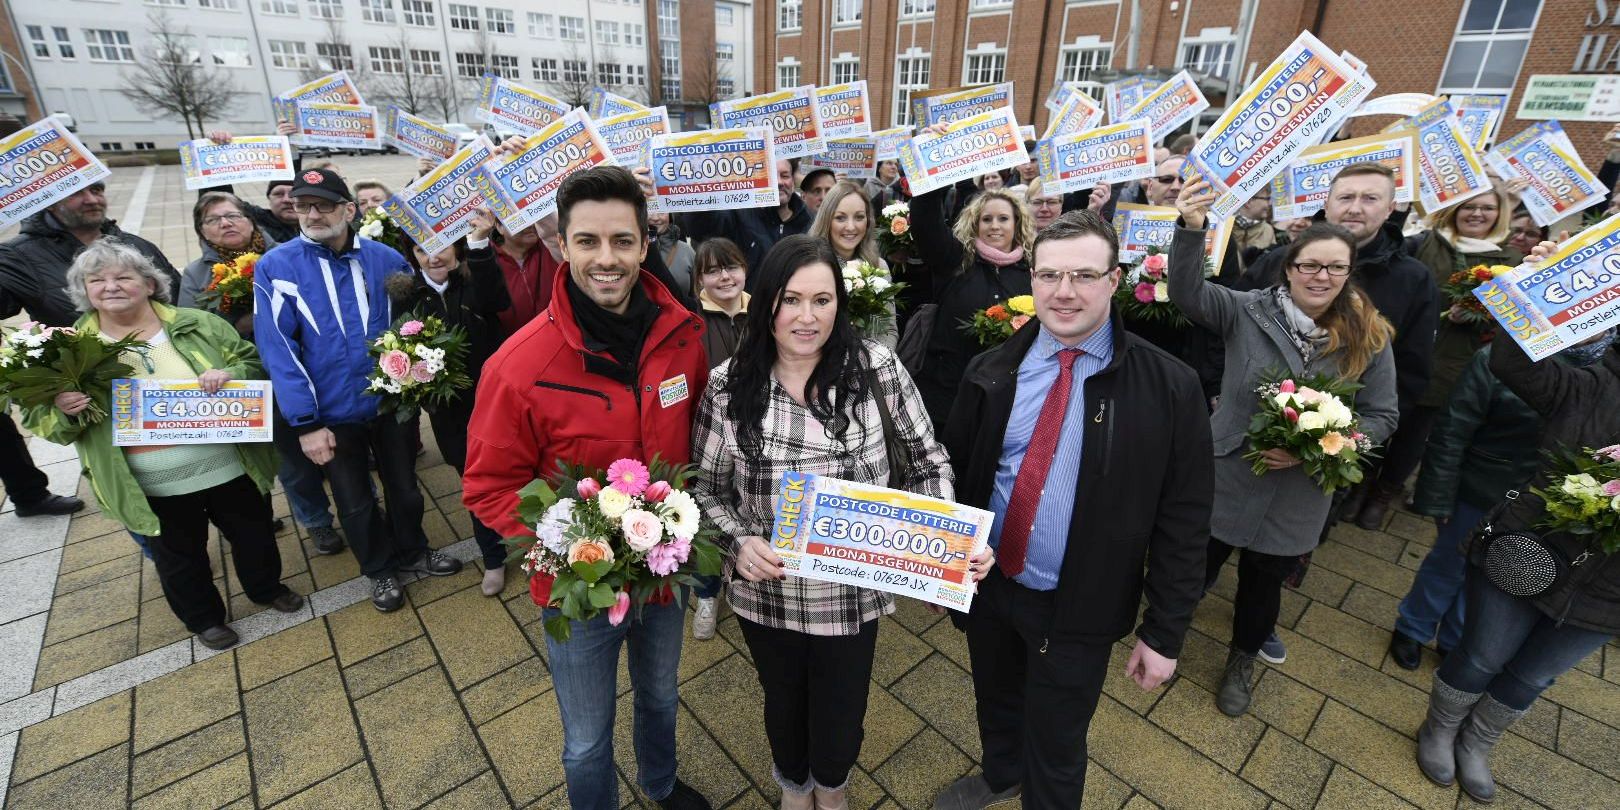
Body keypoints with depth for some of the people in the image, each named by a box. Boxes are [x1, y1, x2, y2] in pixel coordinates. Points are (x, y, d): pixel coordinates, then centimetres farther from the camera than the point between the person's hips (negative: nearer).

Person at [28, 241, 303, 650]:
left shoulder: (199, 324, -2)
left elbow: (254, 363, 1)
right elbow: (45, 424, 3)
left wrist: (229, 374, -21)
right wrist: (62, 411, -20)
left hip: (228, 467, 0)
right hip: (154, 488, 0)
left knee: (254, 535, 18)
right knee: (180, 558, 18)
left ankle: (267, 587, 45)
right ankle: (203, 617, 41)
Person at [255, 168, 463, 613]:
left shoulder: (385, 258, -3)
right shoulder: (276, 267, -9)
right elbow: (278, 350, -12)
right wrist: (305, 423, -16)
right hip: (333, 414, -1)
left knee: (404, 487, 19)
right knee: (356, 503, 16)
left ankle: (412, 552, 44)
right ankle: (380, 569, 39)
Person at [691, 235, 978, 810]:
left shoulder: (877, 369, -14)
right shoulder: (729, 385, -12)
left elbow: (928, 463, -5)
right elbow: (706, 486, -2)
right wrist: (739, 542, -19)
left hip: (852, 595, 0)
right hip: (765, 592, 1)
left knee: (842, 712, 22)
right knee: (784, 702, 27)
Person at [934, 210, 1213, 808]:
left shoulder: (1168, 388, -15)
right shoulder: (991, 371, -6)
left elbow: (1183, 520, -10)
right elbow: (952, 473, 2)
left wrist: (1165, 633, -7)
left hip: (1078, 609, -3)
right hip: (986, 585, 4)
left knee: (1057, 746, 17)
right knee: (995, 702, 28)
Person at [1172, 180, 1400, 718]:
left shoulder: (1369, 338, -5)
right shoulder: (1248, 311, -10)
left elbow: (1381, 417, -1)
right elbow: (1187, 293, -25)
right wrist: (1192, 229, -40)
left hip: (1299, 493, 2)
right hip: (1226, 476, -1)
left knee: (1265, 581, 21)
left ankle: (1244, 659, 48)